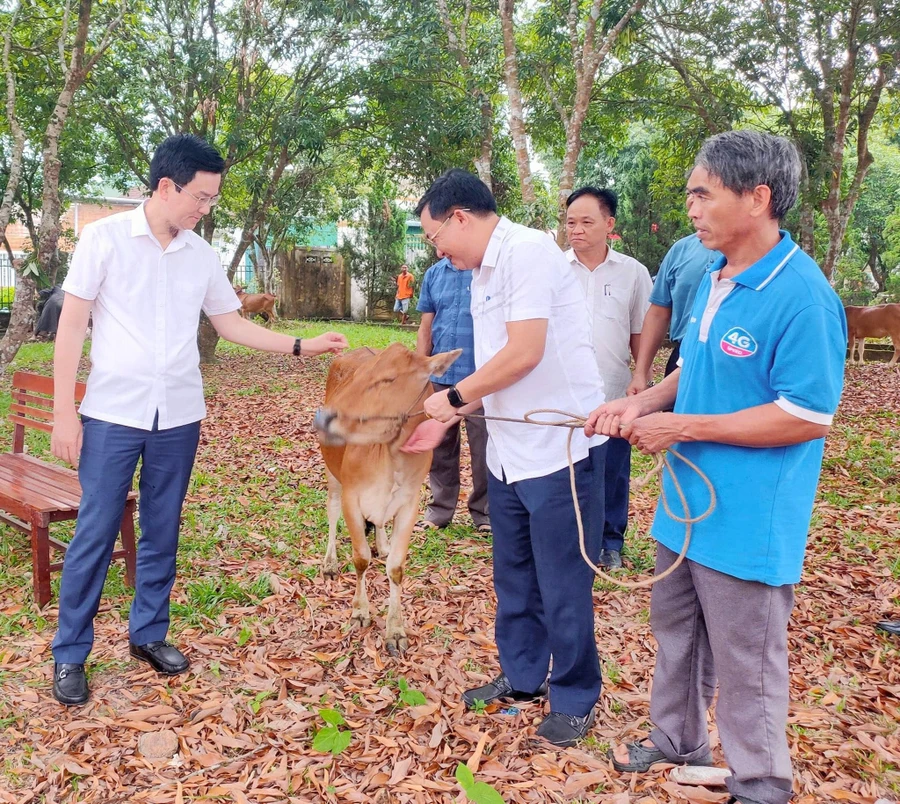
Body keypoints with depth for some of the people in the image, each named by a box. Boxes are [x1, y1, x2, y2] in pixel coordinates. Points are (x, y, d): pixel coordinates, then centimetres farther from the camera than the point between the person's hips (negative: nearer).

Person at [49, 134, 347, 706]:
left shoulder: (201, 254, 6)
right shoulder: (106, 238, -5)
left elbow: (232, 324, 13)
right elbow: (72, 323, -5)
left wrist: (301, 346, 5)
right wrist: (64, 411, -8)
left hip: (179, 417, 4)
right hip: (112, 415, -4)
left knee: (162, 533, 12)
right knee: (95, 535, 1)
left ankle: (149, 633, 28)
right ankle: (71, 653, 16)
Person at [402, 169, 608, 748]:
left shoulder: (528, 251, -15)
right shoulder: (483, 271, 12)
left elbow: (525, 353, -22)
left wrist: (451, 396, -10)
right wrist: (447, 421, 12)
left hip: (561, 446, -9)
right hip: (509, 450, 9)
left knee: (562, 584, 3)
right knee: (514, 575, 19)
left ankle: (576, 699, 21)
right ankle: (522, 676, 36)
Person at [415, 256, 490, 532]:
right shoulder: (434, 274, 9)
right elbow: (426, 328, 12)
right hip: (440, 377, 4)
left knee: (483, 449, 5)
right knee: (440, 447, 12)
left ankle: (484, 512, 19)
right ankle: (440, 508, 24)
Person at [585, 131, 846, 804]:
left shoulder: (802, 295, -22)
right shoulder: (716, 278, 5)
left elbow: (809, 417, -23)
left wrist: (682, 427, -22)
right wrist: (644, 402, 0)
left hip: (748, 521, -9)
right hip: (688, 502, 9)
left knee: (746, 666, 9)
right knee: (676, 632, 24)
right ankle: (679, 742, 46)